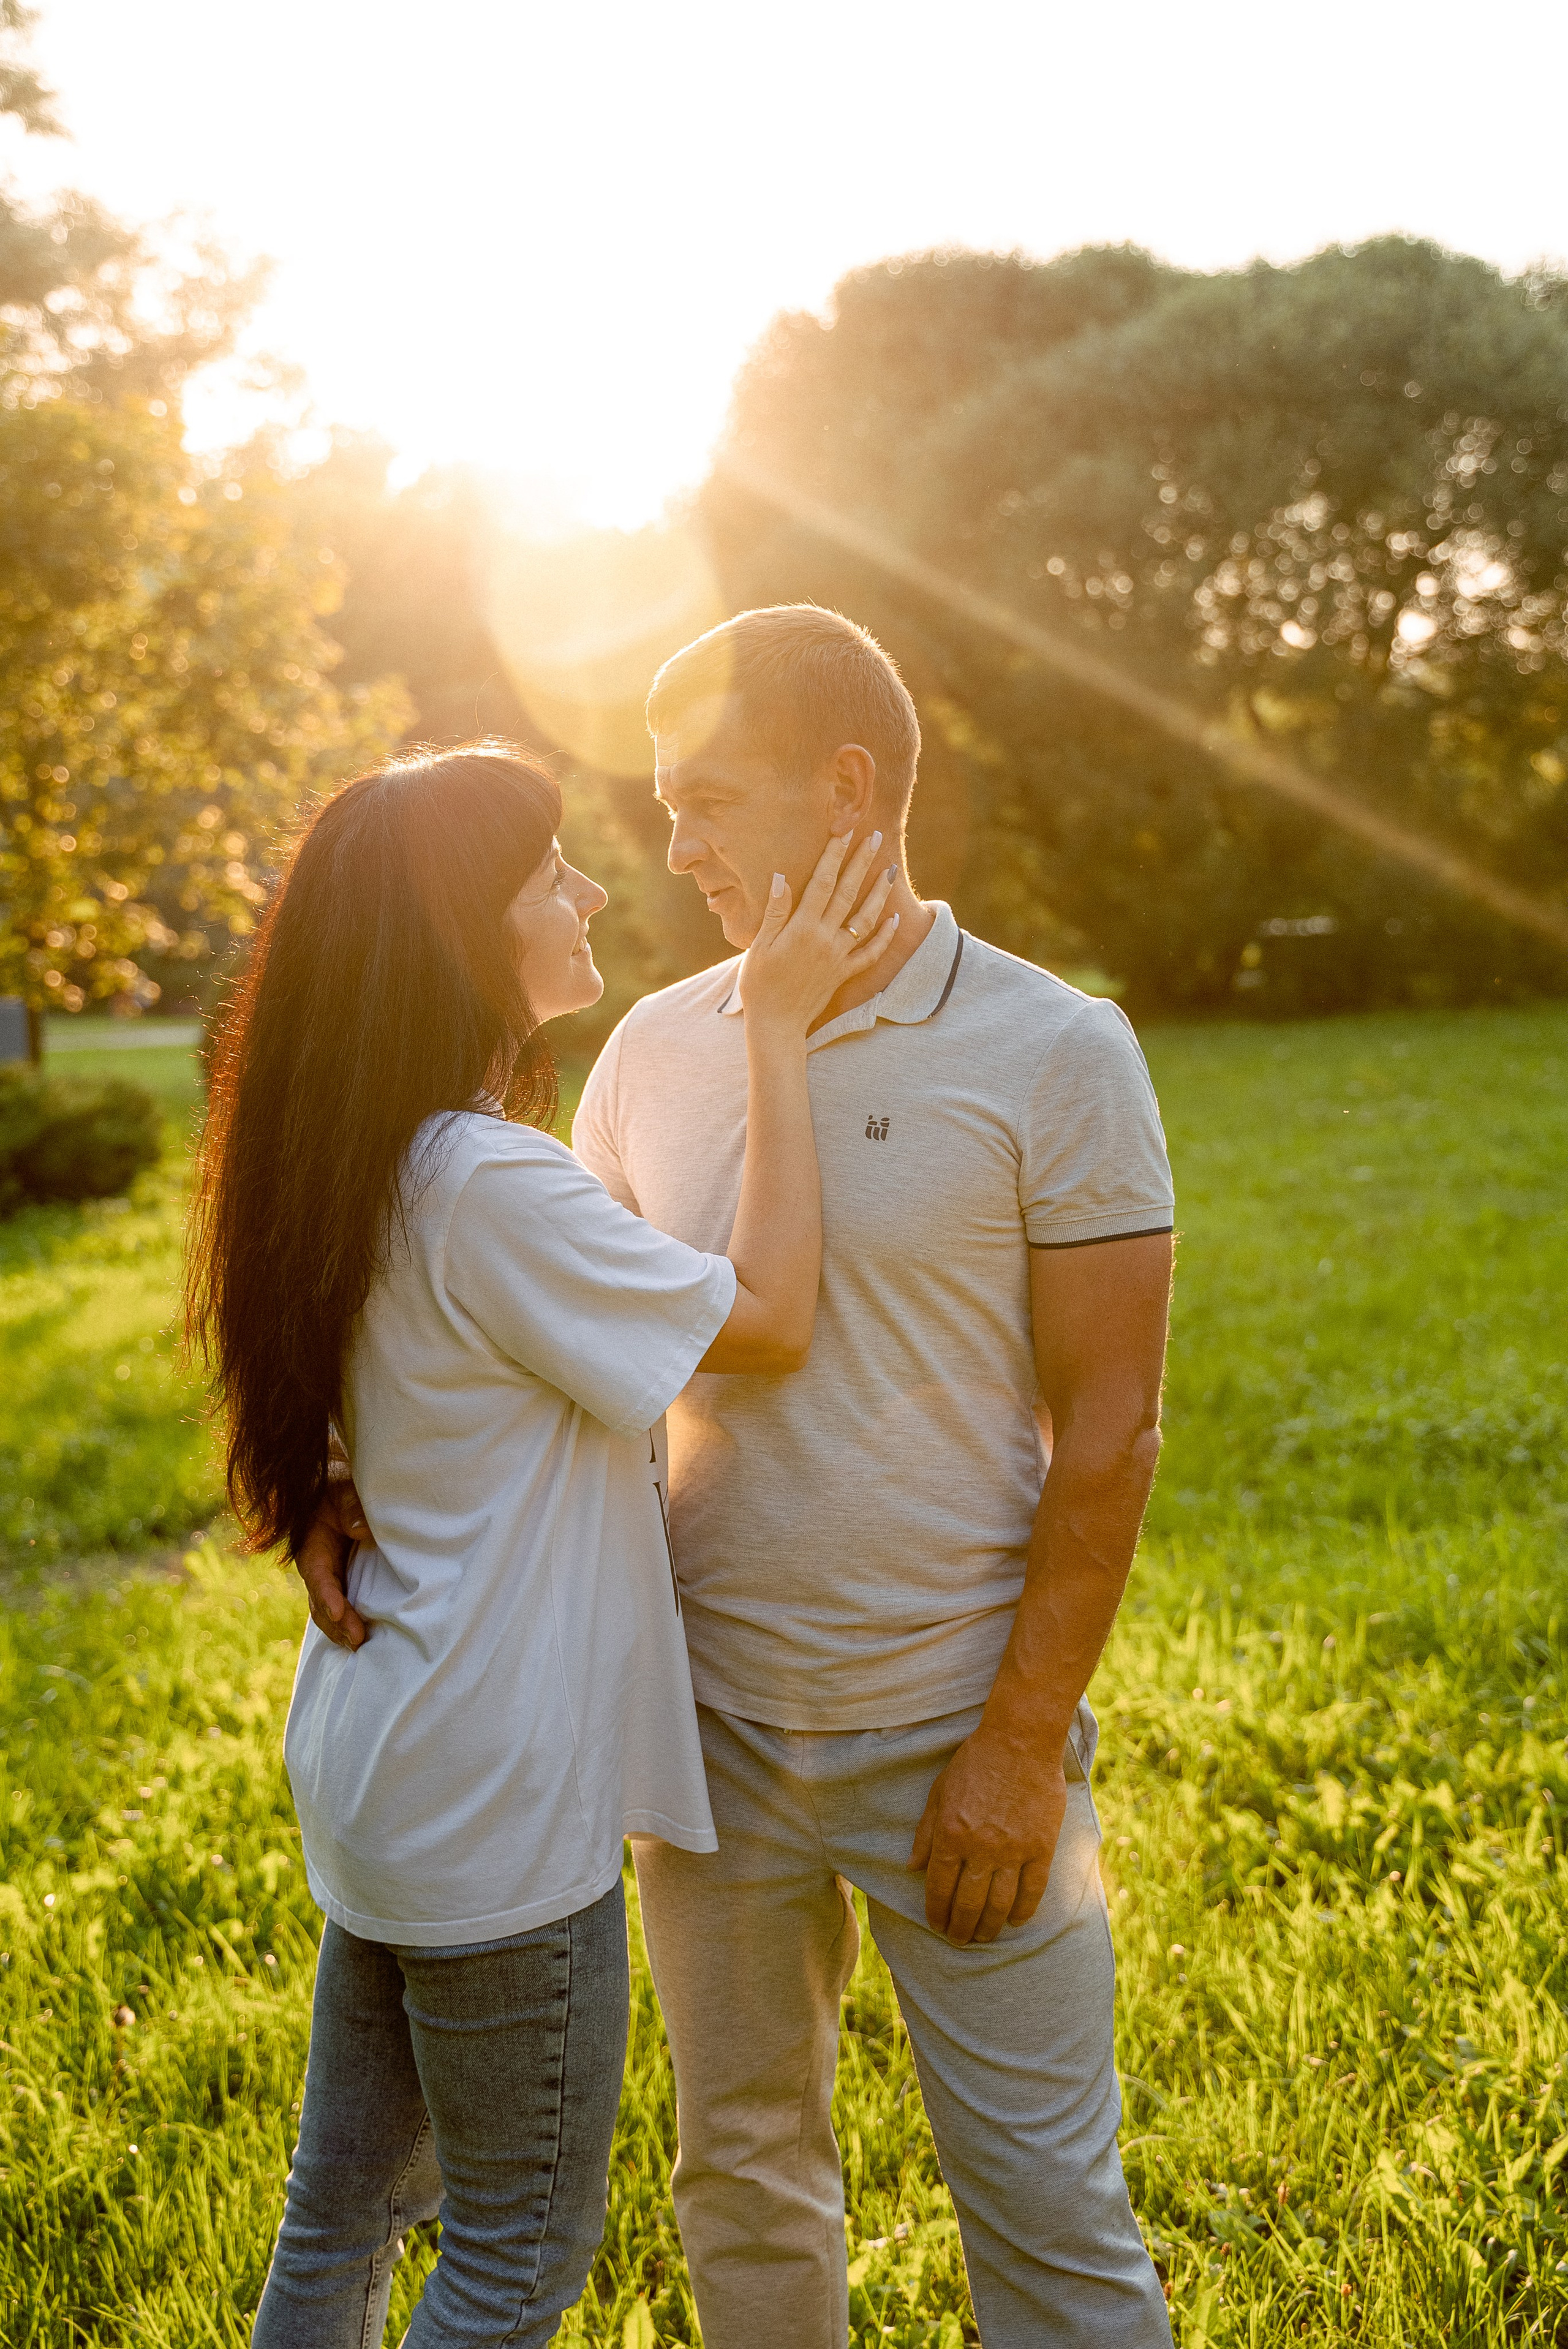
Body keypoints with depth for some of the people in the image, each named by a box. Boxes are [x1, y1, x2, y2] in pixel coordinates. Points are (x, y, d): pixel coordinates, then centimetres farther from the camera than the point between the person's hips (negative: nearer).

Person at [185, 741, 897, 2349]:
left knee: (346, 2208, 22)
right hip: (492, 1799, -9)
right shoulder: (487, 1186, -25)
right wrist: (777, 1025, -14)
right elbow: (769, 1319, -19)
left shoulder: (378, 1168, 6)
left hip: (380, 1768, 10)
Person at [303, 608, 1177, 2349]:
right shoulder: (658, 1047, 3)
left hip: (952, 1730, -4)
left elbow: (1108, 1426, -10)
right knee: (744, 2175, 18)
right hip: (713, 1717, 4)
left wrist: (1023, 1749, -13)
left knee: (1044, 2203, 7)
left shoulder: (1056, 1057, -10)